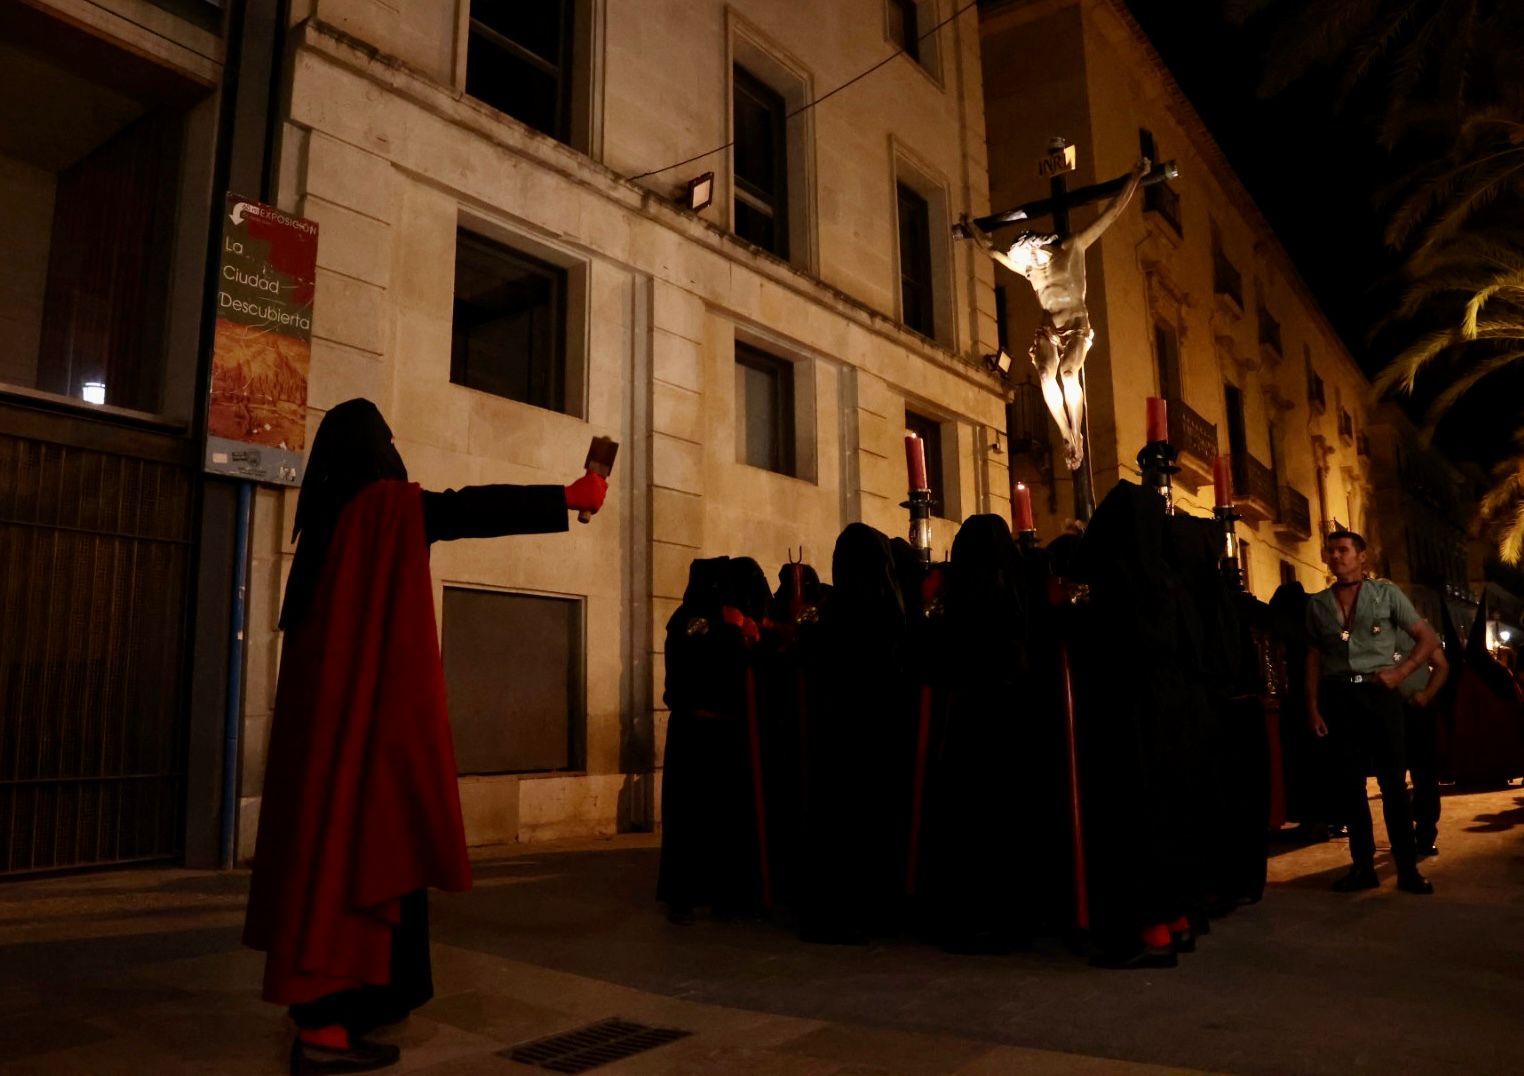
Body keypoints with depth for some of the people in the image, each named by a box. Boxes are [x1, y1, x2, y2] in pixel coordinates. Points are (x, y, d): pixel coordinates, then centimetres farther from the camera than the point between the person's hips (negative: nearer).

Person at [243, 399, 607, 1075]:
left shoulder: (329, 510, 14)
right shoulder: (384, 502, -10)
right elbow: (473, 507, -9)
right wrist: (568, 496, -1)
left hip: (328, 699, 9)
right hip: (371, 702, -9)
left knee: (333, 836, 13)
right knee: (358, 840, -7)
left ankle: (337, 1003, 24)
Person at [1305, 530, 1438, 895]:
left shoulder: (1386, 593, 5)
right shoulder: (1318, 603, 11)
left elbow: (1428, 638, 5)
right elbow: (1314, 657, 9)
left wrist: (1400, 673, -8)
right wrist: (1313, 707, 1)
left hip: (1378, 691, -2)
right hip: (1338, 696, 2)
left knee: (1393, 781, -2)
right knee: (1349, 783, 4)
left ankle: (1407, 867, 6)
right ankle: (1363, 866, 11)